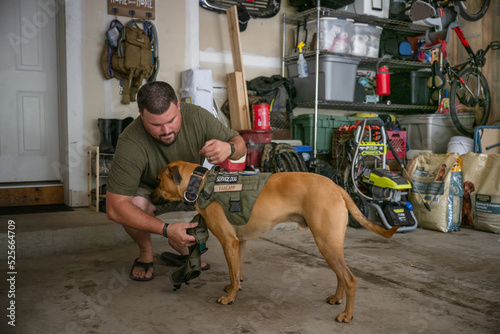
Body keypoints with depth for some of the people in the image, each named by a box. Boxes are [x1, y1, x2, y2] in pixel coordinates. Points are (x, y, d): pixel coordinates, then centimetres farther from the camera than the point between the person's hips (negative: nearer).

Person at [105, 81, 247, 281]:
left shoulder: (197, 117, -26)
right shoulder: (130, 144, -36)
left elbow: (240, 144, -15)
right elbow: (114, 208, -37)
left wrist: (229, 148, -41)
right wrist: (166, 230, -44)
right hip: (151, 191, -3)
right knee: (135, 204, -37)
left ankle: (180, 244, 3)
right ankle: (145, 252, -1)